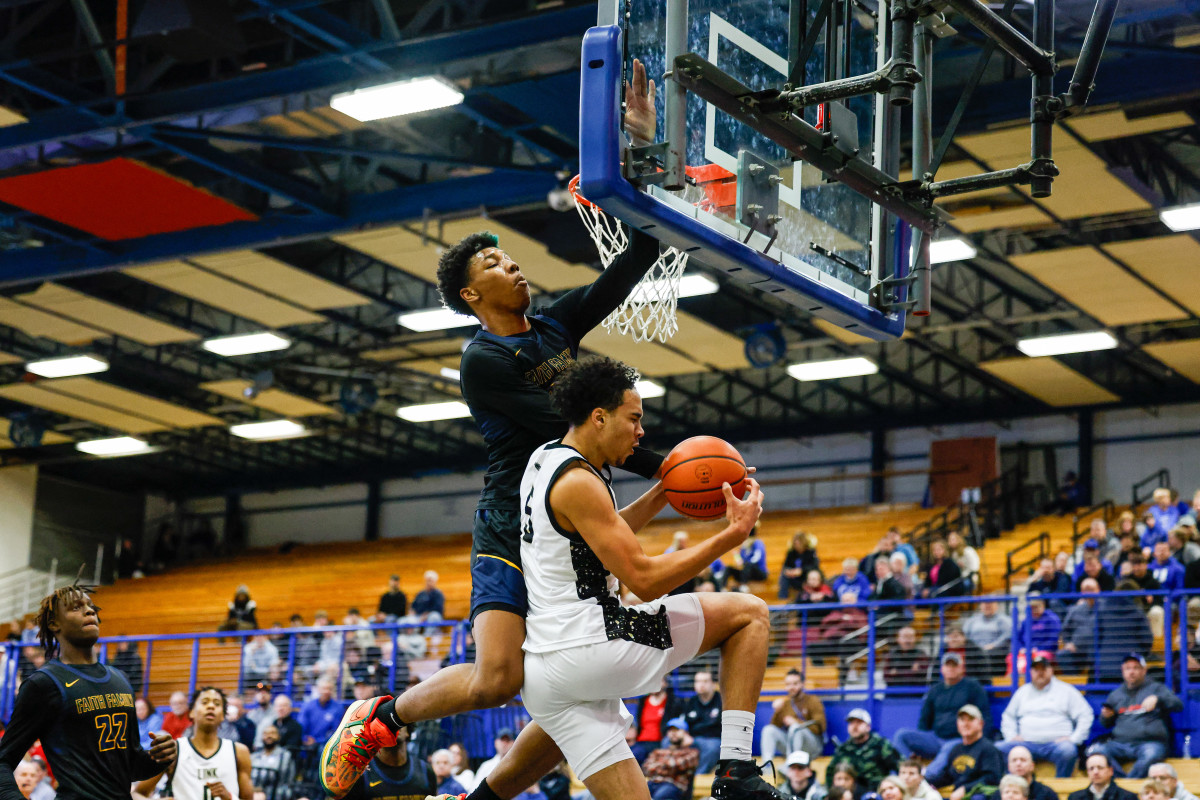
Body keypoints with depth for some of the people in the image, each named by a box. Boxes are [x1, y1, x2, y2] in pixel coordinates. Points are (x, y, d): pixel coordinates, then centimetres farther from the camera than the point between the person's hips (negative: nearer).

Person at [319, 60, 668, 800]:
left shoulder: (558, 324, 12)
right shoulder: (483, 362, -8)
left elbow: (641, 254, 8)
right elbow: (563, 428, -16)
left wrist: (645, 145, 1)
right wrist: (657, 467, -16)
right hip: (515, 534, -7)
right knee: (496, 682, -21)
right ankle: (382, 718, 6)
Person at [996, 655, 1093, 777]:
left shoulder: (1066, 690, 11)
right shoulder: (1023, 692, 22)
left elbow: (1086, 716, 5)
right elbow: (1008, 716, 26)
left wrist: (1074, 739, -6)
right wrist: (1011, 736, 8)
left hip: (1055, 743, -3)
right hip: (1027, 743, 3)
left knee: (1068, 750, -38)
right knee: (999, 749, -22)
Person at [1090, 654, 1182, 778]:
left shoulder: (1155, 688, 16)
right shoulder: (1115, 694, 27)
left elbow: (1178, 705, 3)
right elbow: (1106, 724, 31)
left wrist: (1157, 699, -14)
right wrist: (1106, 716, 6)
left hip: (1150, 742, -3)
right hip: (1120, 743, 4)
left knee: (1151, 755, -40)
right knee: (1096, 751, -27)